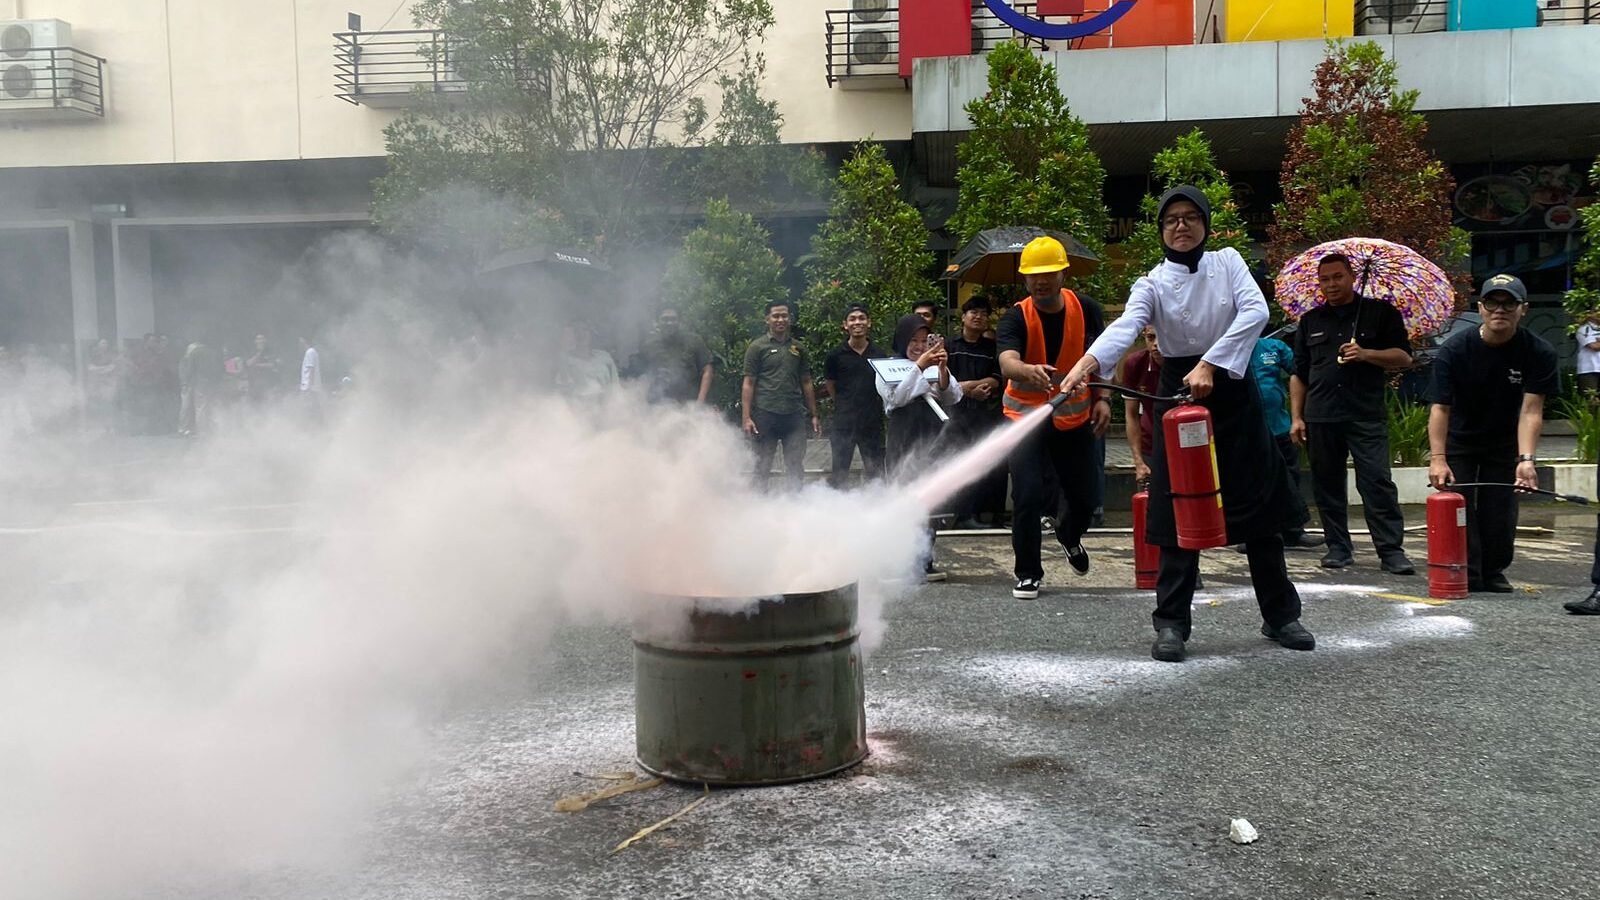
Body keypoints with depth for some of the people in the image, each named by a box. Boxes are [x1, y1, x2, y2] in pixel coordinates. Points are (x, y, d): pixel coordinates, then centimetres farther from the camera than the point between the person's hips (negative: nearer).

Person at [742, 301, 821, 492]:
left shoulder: (797, 348, 13)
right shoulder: (758, 347, 2)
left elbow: (806, 383, 16)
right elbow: (748, 384, -1)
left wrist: (814, 415, 11)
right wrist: (747, 417, -9)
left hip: (794, 415, 3)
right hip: (765, 415, -3)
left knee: (796, 466, 3)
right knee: (763, 465, 4)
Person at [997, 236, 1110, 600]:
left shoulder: (1086, 309, -8)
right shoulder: (1016, 317, -18)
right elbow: (1007, 362, -37)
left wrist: (1102, 398, -3)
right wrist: (1029, 371, -59)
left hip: (1075, 417, 3)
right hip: (1026, 416, -3)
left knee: (1084, 497, 10)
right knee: (1028, 495, -13)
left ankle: (1069, 536, 47)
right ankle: (1028, 573, 7)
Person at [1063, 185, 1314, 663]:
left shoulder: (1228, 262, 2)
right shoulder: (1153, 283, -3)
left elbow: (1255, 310, -14)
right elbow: (1125, 325, -22)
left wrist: (1210, 364, -26)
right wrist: (1088, 361, -43)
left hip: (1233, 391, 1)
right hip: (1179, 392, -1)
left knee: (1260, 509, 8)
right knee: (1179, 512, -3)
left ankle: (1280, 615, 22)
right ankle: (1171, 622, 5)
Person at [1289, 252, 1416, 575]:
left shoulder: (1380, 313, 8)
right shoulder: (1310, 321, 17)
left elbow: (1404, 357, 4)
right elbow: (1299, 375, 17)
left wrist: (1365, 354, -13)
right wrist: (1296, 417, 9)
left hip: (1366, 415, -3)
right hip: (1320, 417, 3)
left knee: (1377, 482, -9)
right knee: (1327, 485, 6)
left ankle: (1391, 549, -6)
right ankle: (1338, 547, 15)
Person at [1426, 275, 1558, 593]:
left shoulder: (1539, 353, -17)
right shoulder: (1454, 351, -20)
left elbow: (1531, 410, -23)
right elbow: (1440, 408, -24)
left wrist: (1526, 458, -37)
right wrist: (1437, 458, -35)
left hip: (1505, 444, 1)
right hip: (1458, 441, -1)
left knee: (1500, 511, 3)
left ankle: (1493, 574, 18)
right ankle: (1466, 576, 1)